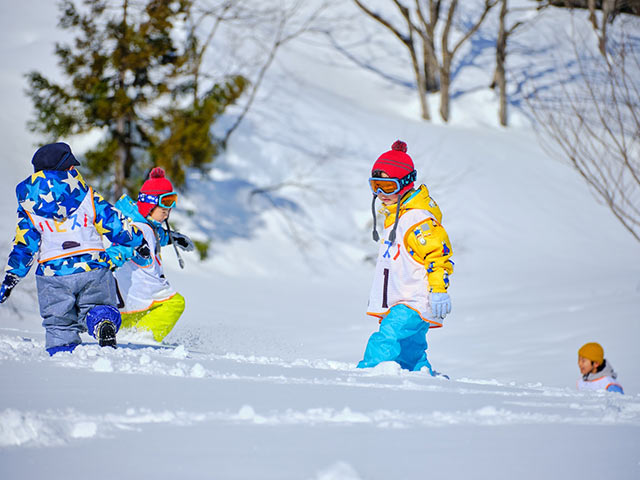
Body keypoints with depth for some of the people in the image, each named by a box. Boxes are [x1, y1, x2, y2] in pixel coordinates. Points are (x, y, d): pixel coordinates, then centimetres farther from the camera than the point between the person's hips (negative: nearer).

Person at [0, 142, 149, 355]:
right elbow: (112, 222, 5)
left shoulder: (29, 206, 6)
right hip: (92, 266, 0)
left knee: (59, 325, 15)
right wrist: (138, 241, 18)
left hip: (53, 272, 0)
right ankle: (103, 320, -20)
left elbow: (23, 247, 1)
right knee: (94, 307, 15)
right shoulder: (85, 194, 4)